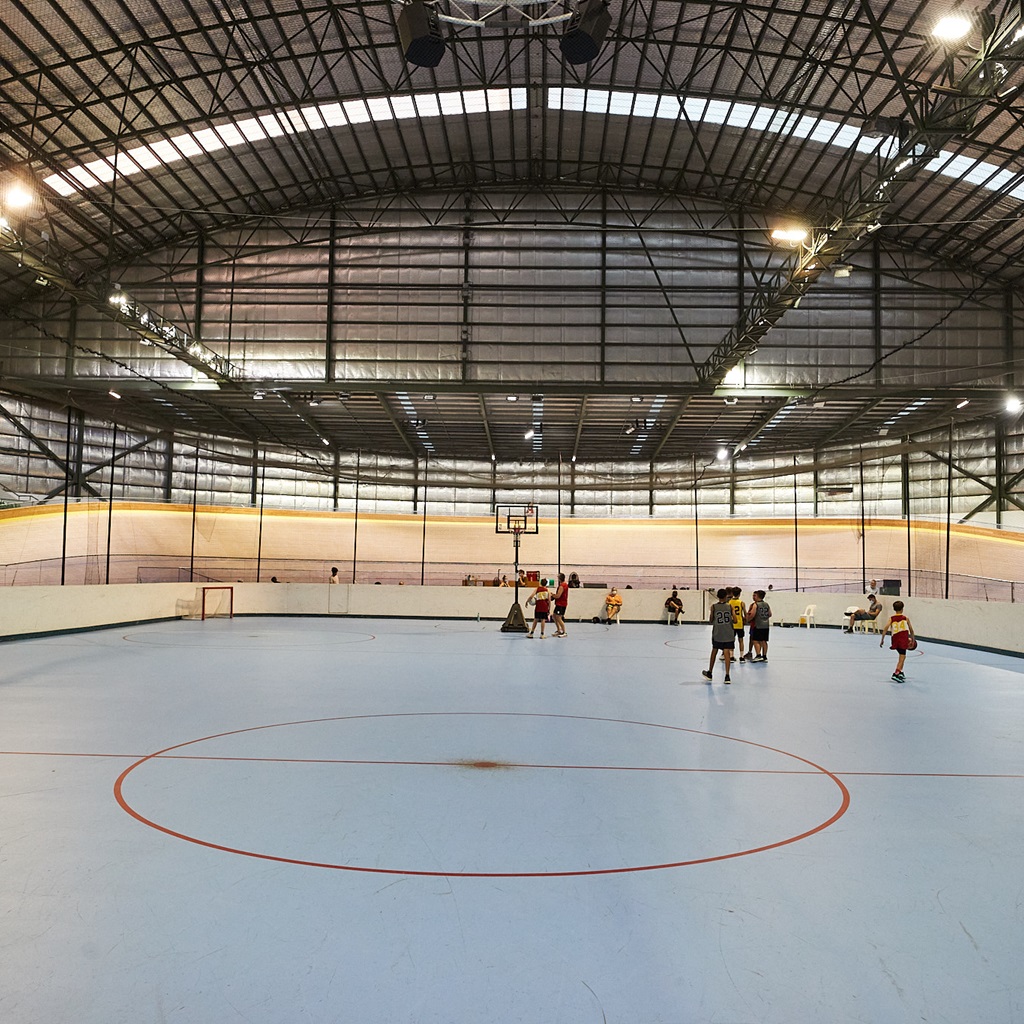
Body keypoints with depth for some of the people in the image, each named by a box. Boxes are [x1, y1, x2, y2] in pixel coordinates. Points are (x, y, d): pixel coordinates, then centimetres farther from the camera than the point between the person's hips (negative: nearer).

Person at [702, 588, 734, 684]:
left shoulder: (714, 607, -4)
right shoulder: (730, 606, -3)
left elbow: (710, 621, -1)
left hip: (717, 633, 1)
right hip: (728, 634, -1)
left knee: (714, 651, 15)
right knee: (727, 653, -2)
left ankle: (709, 673, 27)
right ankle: (727, 676, -9)